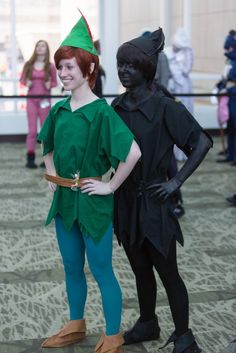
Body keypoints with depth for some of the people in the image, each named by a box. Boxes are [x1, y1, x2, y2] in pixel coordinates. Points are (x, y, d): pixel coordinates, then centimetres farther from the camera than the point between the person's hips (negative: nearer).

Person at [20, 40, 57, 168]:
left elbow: (55, 82, 7)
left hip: (44, 100, -1)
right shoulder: (28, 65, 3)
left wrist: (50, 85, -14)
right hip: (31, 100, 1)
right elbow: (22, 79, 10)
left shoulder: (50, 66, 0)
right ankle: (30, 158, 4)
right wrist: (26, 83, -11)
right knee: (32, 130, 1)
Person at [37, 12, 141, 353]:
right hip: (64, 199, 7)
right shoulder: (59, 110, 4)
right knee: (72, 268, 19)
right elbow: (47, 147, 23)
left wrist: (111, 186, -18)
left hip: (92, 202, -7)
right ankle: (76, 325, 37)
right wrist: (52, 176, 11)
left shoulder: (101, 112, -17)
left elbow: (133, 152, -26)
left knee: (101, 271, 4)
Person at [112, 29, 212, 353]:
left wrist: (176, 182, -16)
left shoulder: (164, 107, -14)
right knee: (140, 269, 19)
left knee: (167, 272, 4)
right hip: (125, 201, 6)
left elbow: (203, 142, -15)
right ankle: (148, 324, 36)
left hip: (153, 202, -6)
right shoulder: (117, 107, 3)